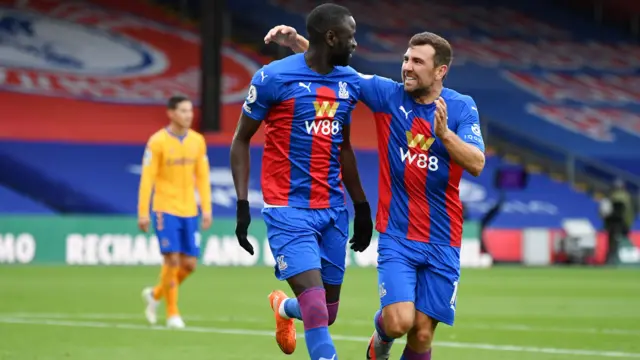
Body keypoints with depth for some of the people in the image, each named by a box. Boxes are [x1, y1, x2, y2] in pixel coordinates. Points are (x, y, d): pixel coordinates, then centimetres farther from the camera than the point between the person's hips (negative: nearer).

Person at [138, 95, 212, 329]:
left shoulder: (198, 141, 6)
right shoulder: (157, 141, -7)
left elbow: (202, 177, 9)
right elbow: (147, 178, -7)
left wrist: (206, 209, 3)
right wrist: (143, 212, -11)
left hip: (189, 211, 5)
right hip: (165, 209, -5)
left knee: (189, 264, 3)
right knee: (172, 260, -11)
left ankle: (156, 294, 28)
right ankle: (172, 313, 2)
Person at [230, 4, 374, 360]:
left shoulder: (350, 81, 9)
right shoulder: (274, 78, -9)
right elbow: (241, 139, -1)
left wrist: (362, 205, 21)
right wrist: (242, 204, -8)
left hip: (333, 210, 6)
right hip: (288, 209, -6)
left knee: (328, 313, 10)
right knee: (317, 314, -17)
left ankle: (284, 308, 45)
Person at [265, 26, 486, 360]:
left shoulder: (462, 107, -2)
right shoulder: (388, 94, -1)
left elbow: (476, 164, -14)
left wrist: (444, 132, -28)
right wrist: (297, 42, -9)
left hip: (442, 242, 0)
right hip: (397, 235, 0)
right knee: (399, 321, -16)